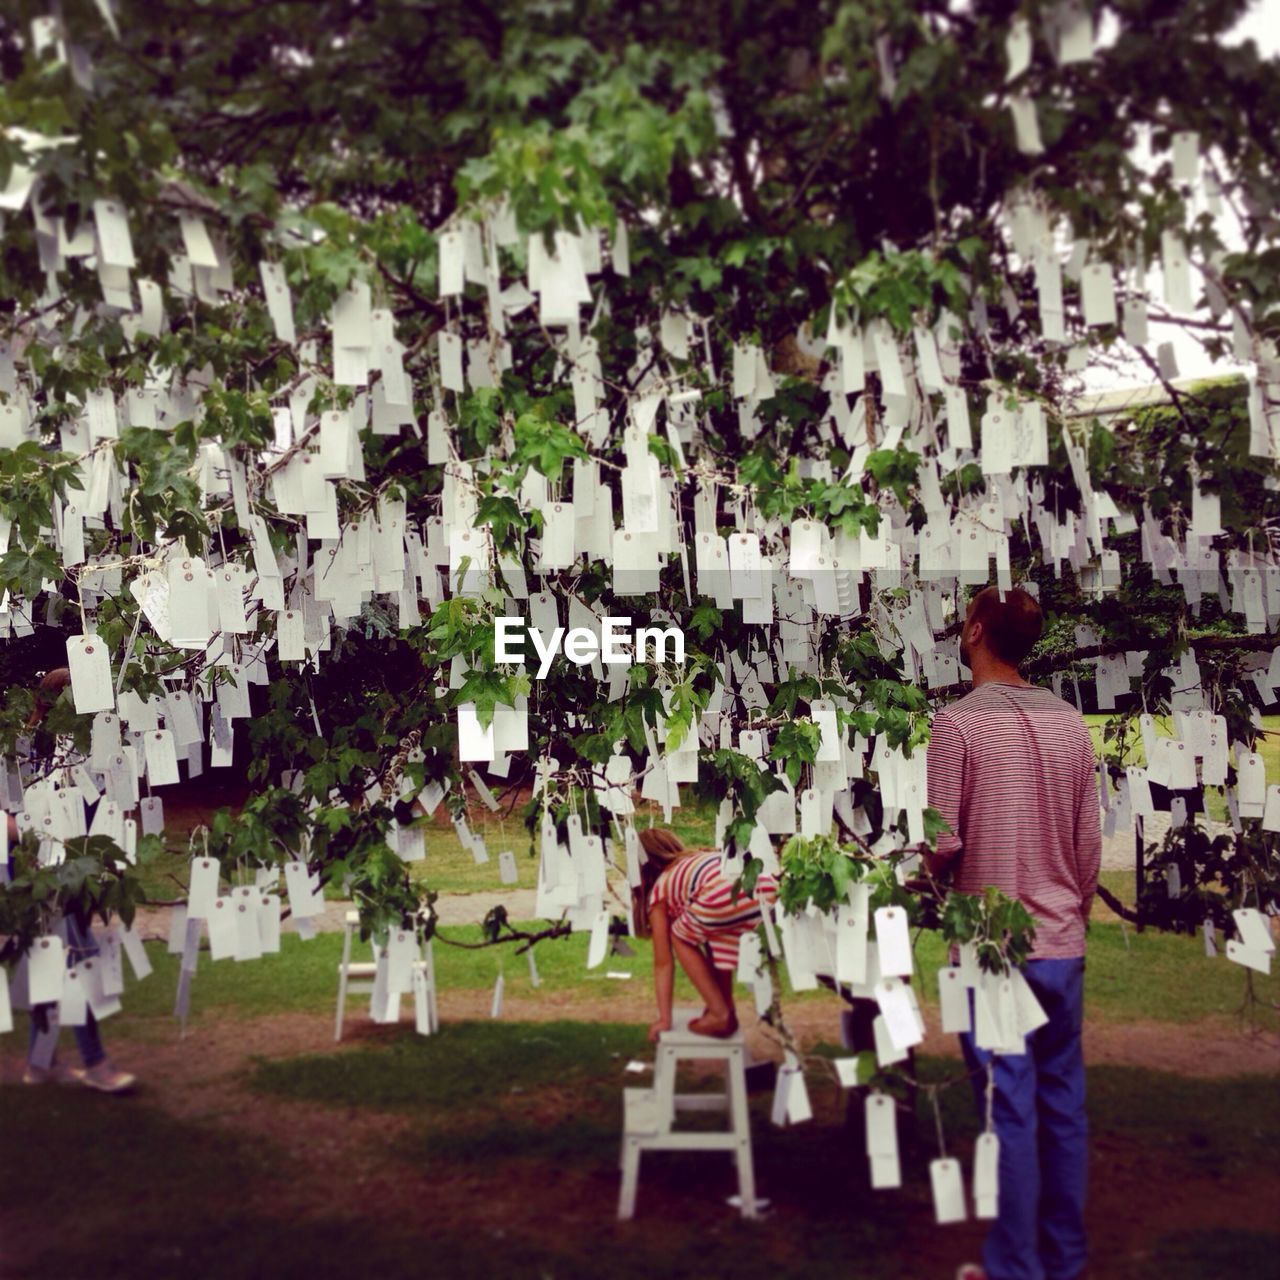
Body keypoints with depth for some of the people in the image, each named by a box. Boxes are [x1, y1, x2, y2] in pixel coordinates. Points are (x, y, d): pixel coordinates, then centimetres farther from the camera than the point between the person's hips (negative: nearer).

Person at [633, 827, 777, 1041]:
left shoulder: (658, 889, 25)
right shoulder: (696, 861, 40)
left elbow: (663, 963, 24)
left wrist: (664, 1019, 32)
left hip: (726, 896, -6)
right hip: (766, 888, 6)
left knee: (680, 937, 23)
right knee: (716, 933, 32)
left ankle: (719, 1014, 16)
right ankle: (726, 1011, 28)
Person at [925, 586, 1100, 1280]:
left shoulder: (959, 722, -11)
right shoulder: (1070, 723, 4)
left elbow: (942, 842, -13)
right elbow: (1090, 842, 8)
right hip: (1062, 944, 5)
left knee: (1011, 1107, 2)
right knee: (1063, 1101, 13)